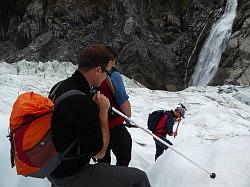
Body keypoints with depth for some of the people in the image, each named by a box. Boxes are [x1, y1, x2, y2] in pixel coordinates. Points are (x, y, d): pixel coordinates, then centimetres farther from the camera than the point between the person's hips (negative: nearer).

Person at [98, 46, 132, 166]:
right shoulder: (113, 75, -15)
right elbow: (123, 101, -18)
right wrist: (128, 117, 0)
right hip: (114, 126, -7)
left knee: (103, 161, 21)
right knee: (123, 158, 8)